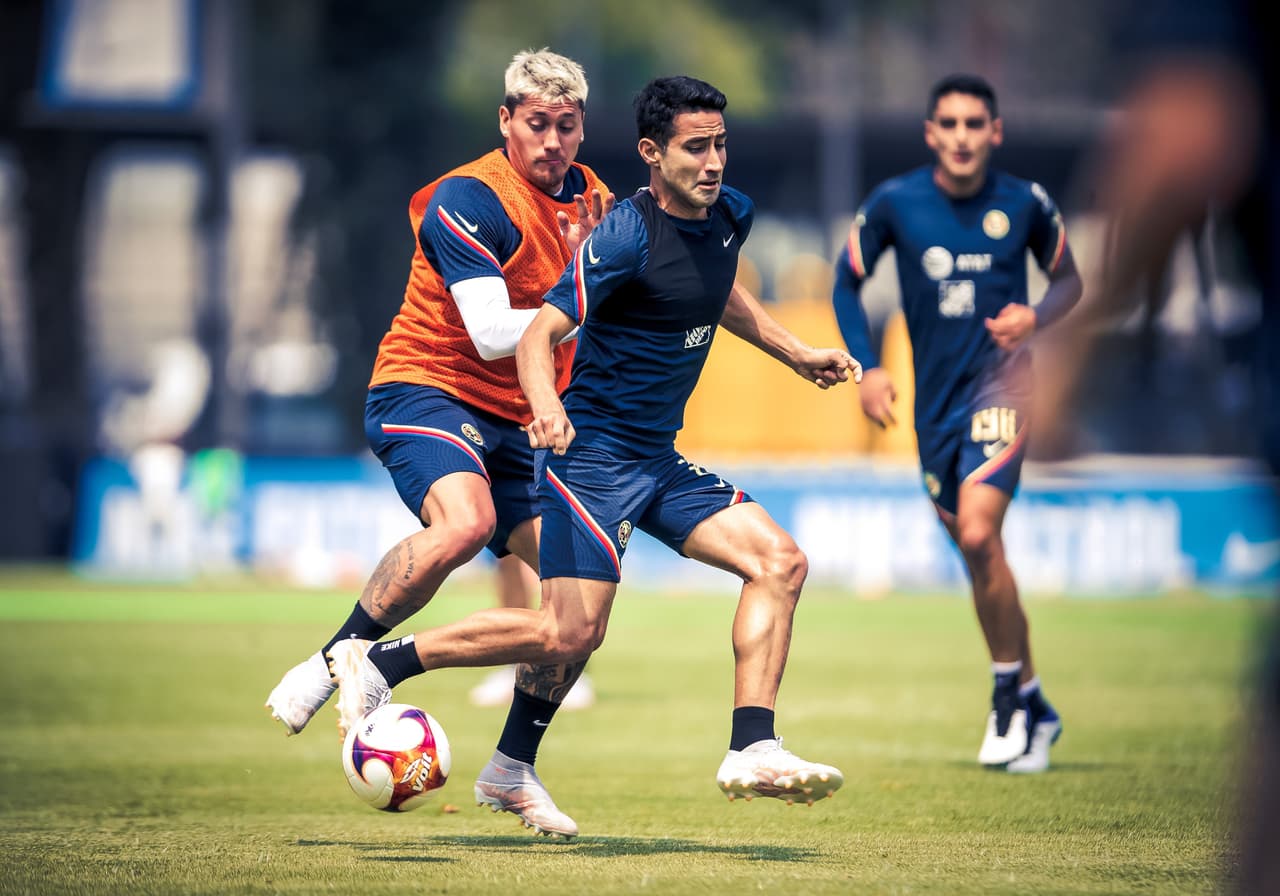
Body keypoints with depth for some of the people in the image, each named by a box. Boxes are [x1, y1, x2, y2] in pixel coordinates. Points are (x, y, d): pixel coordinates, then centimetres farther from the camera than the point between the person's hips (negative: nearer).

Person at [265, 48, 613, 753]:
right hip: (427, 390, -8)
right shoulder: (468, 199, -16)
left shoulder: (593, 200, 9)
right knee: (464, 522, -37)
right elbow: (493, 333, -23)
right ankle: (335, 661, -18)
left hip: (515, 422, 8)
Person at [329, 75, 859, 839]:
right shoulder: (627, 235, -19)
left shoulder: (730, 215, 6)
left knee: (780, 562, -7)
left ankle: (753, 749, -7)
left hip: (660, 461, 8)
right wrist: (546, 407, -43)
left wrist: (798, 355, 26)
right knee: (572, 633, -16)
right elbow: (539, 333, -23)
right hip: (592, 453, -8)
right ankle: (379, 664, -3)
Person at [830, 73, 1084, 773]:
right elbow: (847, 281, 10)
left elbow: (1068, 278, 12)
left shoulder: (1026, 204, -3)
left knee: (977, 531, -22)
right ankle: (1033, 709, 23)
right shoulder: (894, 203, -2)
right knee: (976, 555, 8)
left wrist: (1037, 316, -10)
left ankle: (1010, 689, -6)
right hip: (935, 397, 3)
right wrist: (865, 368, -1)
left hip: (1000, 380, -3)